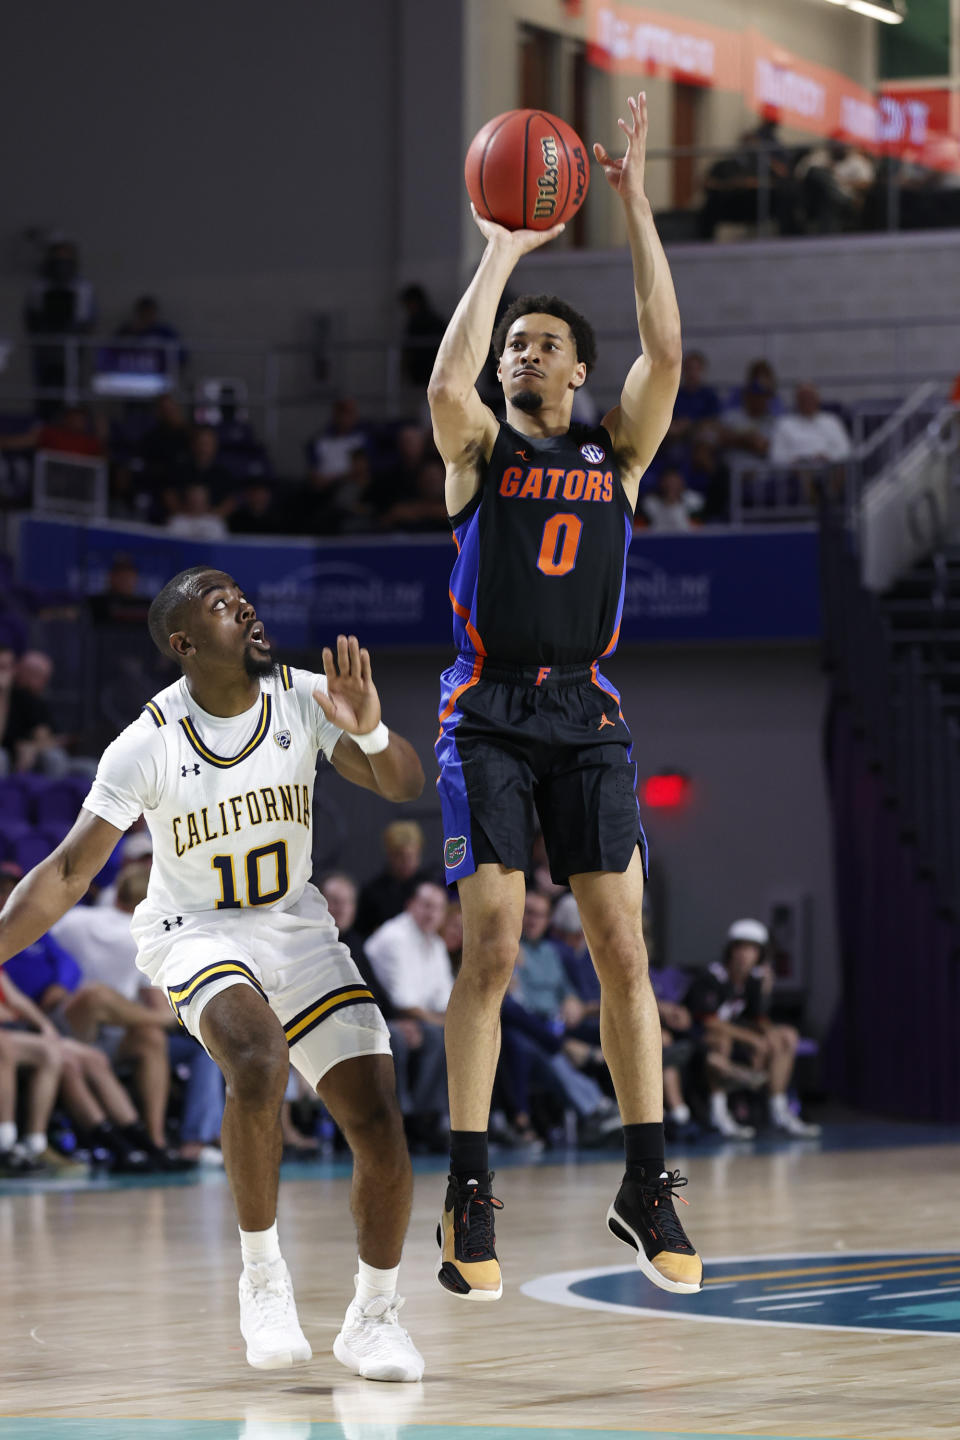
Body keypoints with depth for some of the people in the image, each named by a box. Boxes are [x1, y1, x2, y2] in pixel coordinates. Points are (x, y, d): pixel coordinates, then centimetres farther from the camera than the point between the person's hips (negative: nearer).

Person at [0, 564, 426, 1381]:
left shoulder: (305, 700, -9)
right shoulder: (148, 744, -17)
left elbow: (405, 787, -13)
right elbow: (71, 871, -13)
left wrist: (371, 733, -35)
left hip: (296, 929, 4)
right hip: (198, 934, -4)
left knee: (380, 1123, -8)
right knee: (259, 1061, -35)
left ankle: (375, 1319, 14)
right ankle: (262, 1275, -17)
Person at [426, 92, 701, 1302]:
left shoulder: (617, 454, 9)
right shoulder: (479, 451, 3)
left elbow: (666, 352, -6)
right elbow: (445, 386, -20)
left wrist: (635, 207, -8)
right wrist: (501, 250, -16)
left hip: (585, 715, 2)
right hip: (488, 716, -2)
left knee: (622, 946, -2)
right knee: (490, 948, -9)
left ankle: (647, 1184, 4)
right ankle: (469, 1196, -4)